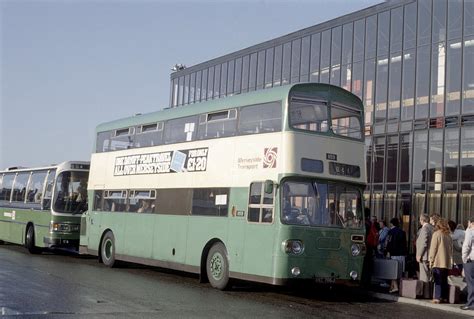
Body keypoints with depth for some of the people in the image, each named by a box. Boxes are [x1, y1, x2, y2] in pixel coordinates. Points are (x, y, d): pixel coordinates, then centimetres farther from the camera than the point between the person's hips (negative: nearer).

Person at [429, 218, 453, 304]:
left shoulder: (437, 234, -6)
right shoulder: (448, 236, 12)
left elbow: (433, 248, -7)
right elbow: (451, 249, 14)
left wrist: (431, 260, -2)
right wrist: (450, 260, 16)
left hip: (438, 261, -5)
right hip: (447, 262, 6)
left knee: (438, 281, -4)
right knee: (444, 280, 11)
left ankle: (437, 298, -7)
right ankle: (444, 297, 12)